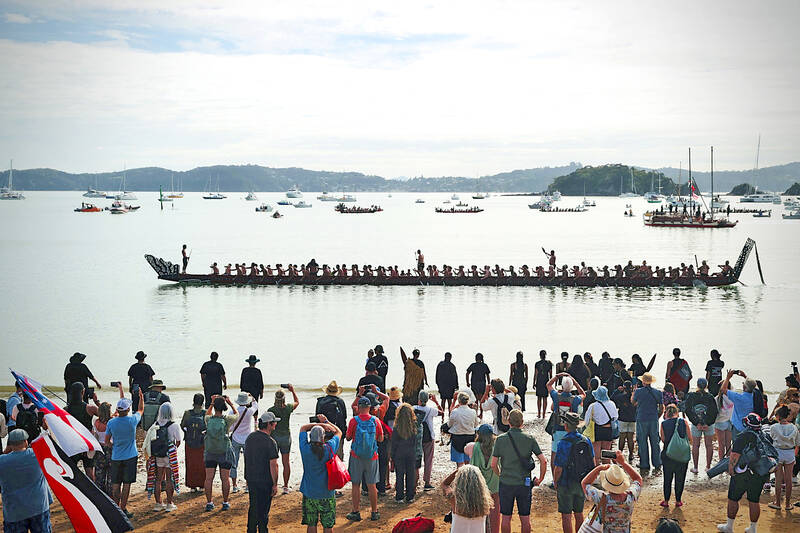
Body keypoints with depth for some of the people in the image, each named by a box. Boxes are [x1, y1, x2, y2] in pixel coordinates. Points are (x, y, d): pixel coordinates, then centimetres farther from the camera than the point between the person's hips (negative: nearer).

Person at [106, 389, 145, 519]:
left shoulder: (111, 423, -6)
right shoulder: (132, 420, -10)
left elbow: (107, 442, 2)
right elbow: (141, 410, 11)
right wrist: (141, 396, 25)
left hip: (116, 457, 2)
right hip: (130, 457, -2)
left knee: (116, 484, 10)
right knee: (126, 484, 3)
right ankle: (123, 509, 3)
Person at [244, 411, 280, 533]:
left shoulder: (250, 437, 4)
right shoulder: (270, 442, -18)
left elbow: (246, 458, 12)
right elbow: (273, 465, -18)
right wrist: (275, 484, -11)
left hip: (251, 479, 7)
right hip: (264, 482, -7)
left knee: (253, 508, 19)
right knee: (263, 511, 3)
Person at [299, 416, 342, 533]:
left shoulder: (305, 448, -12)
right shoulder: (329, 448, -13)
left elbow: (303, 428, 5)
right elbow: (339, 432, 7)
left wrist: (321, 424, 0)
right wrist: (326, 422, 14)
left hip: (309, 494, 1)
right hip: (327, 494, -1)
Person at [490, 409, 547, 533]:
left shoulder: (500, 439, -6)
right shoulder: (530, 439, -6)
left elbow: (493, 464, -5)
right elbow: (543, 461, -10)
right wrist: (540, 479, 2)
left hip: (506, 484, 0)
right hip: (525, 484, 0)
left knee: (506, 517, 11)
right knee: (525, 518, 11)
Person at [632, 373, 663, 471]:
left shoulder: (638, 391, -8)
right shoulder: (658, 392, -2)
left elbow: (633, 402, 10)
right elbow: (662, 407, 4)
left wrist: (633, 392, 25)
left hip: (641, 420, -2)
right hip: (654, 420, 2)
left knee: (643, 442, 5)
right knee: (655, 442, 9)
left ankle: (644, 465, 8)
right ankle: (657, 464, 12)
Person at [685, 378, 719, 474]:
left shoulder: (691, 396, -5)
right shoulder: (710, 397, -6)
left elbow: (687, 411, -10)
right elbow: (714, 412, -9)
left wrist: (696, 423, -11)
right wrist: (708, 424, -8)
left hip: (696, 425, 0)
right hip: (709, 425, 0)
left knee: (695, 446, 9)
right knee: (709, 445, 11)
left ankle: (695, 467, 13)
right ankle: (708, 467, 14)